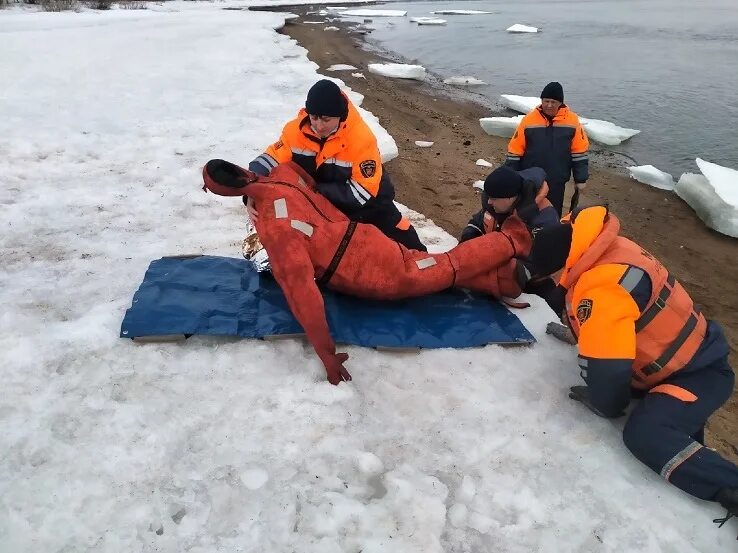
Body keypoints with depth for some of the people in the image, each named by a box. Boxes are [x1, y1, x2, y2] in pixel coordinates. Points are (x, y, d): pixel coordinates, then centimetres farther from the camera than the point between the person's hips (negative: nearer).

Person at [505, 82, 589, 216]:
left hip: (557, 181, 0)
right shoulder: (529, 119, -6)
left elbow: (579, 151, 0)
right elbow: (515, 151, -3)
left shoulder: (572, 120, -5)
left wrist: (580, 179, 1)